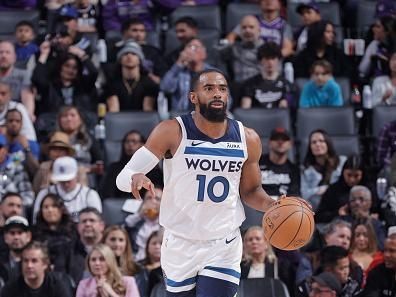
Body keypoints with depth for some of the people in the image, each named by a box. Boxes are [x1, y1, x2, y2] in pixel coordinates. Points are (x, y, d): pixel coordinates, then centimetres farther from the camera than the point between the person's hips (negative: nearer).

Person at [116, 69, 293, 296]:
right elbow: (124, 176, -14)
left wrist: (271, 205, -8)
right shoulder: (172, 132, -11)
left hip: (224, 248, 1)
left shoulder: (248, 139, -1)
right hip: (180, 244, -1)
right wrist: (136, 178, -38)